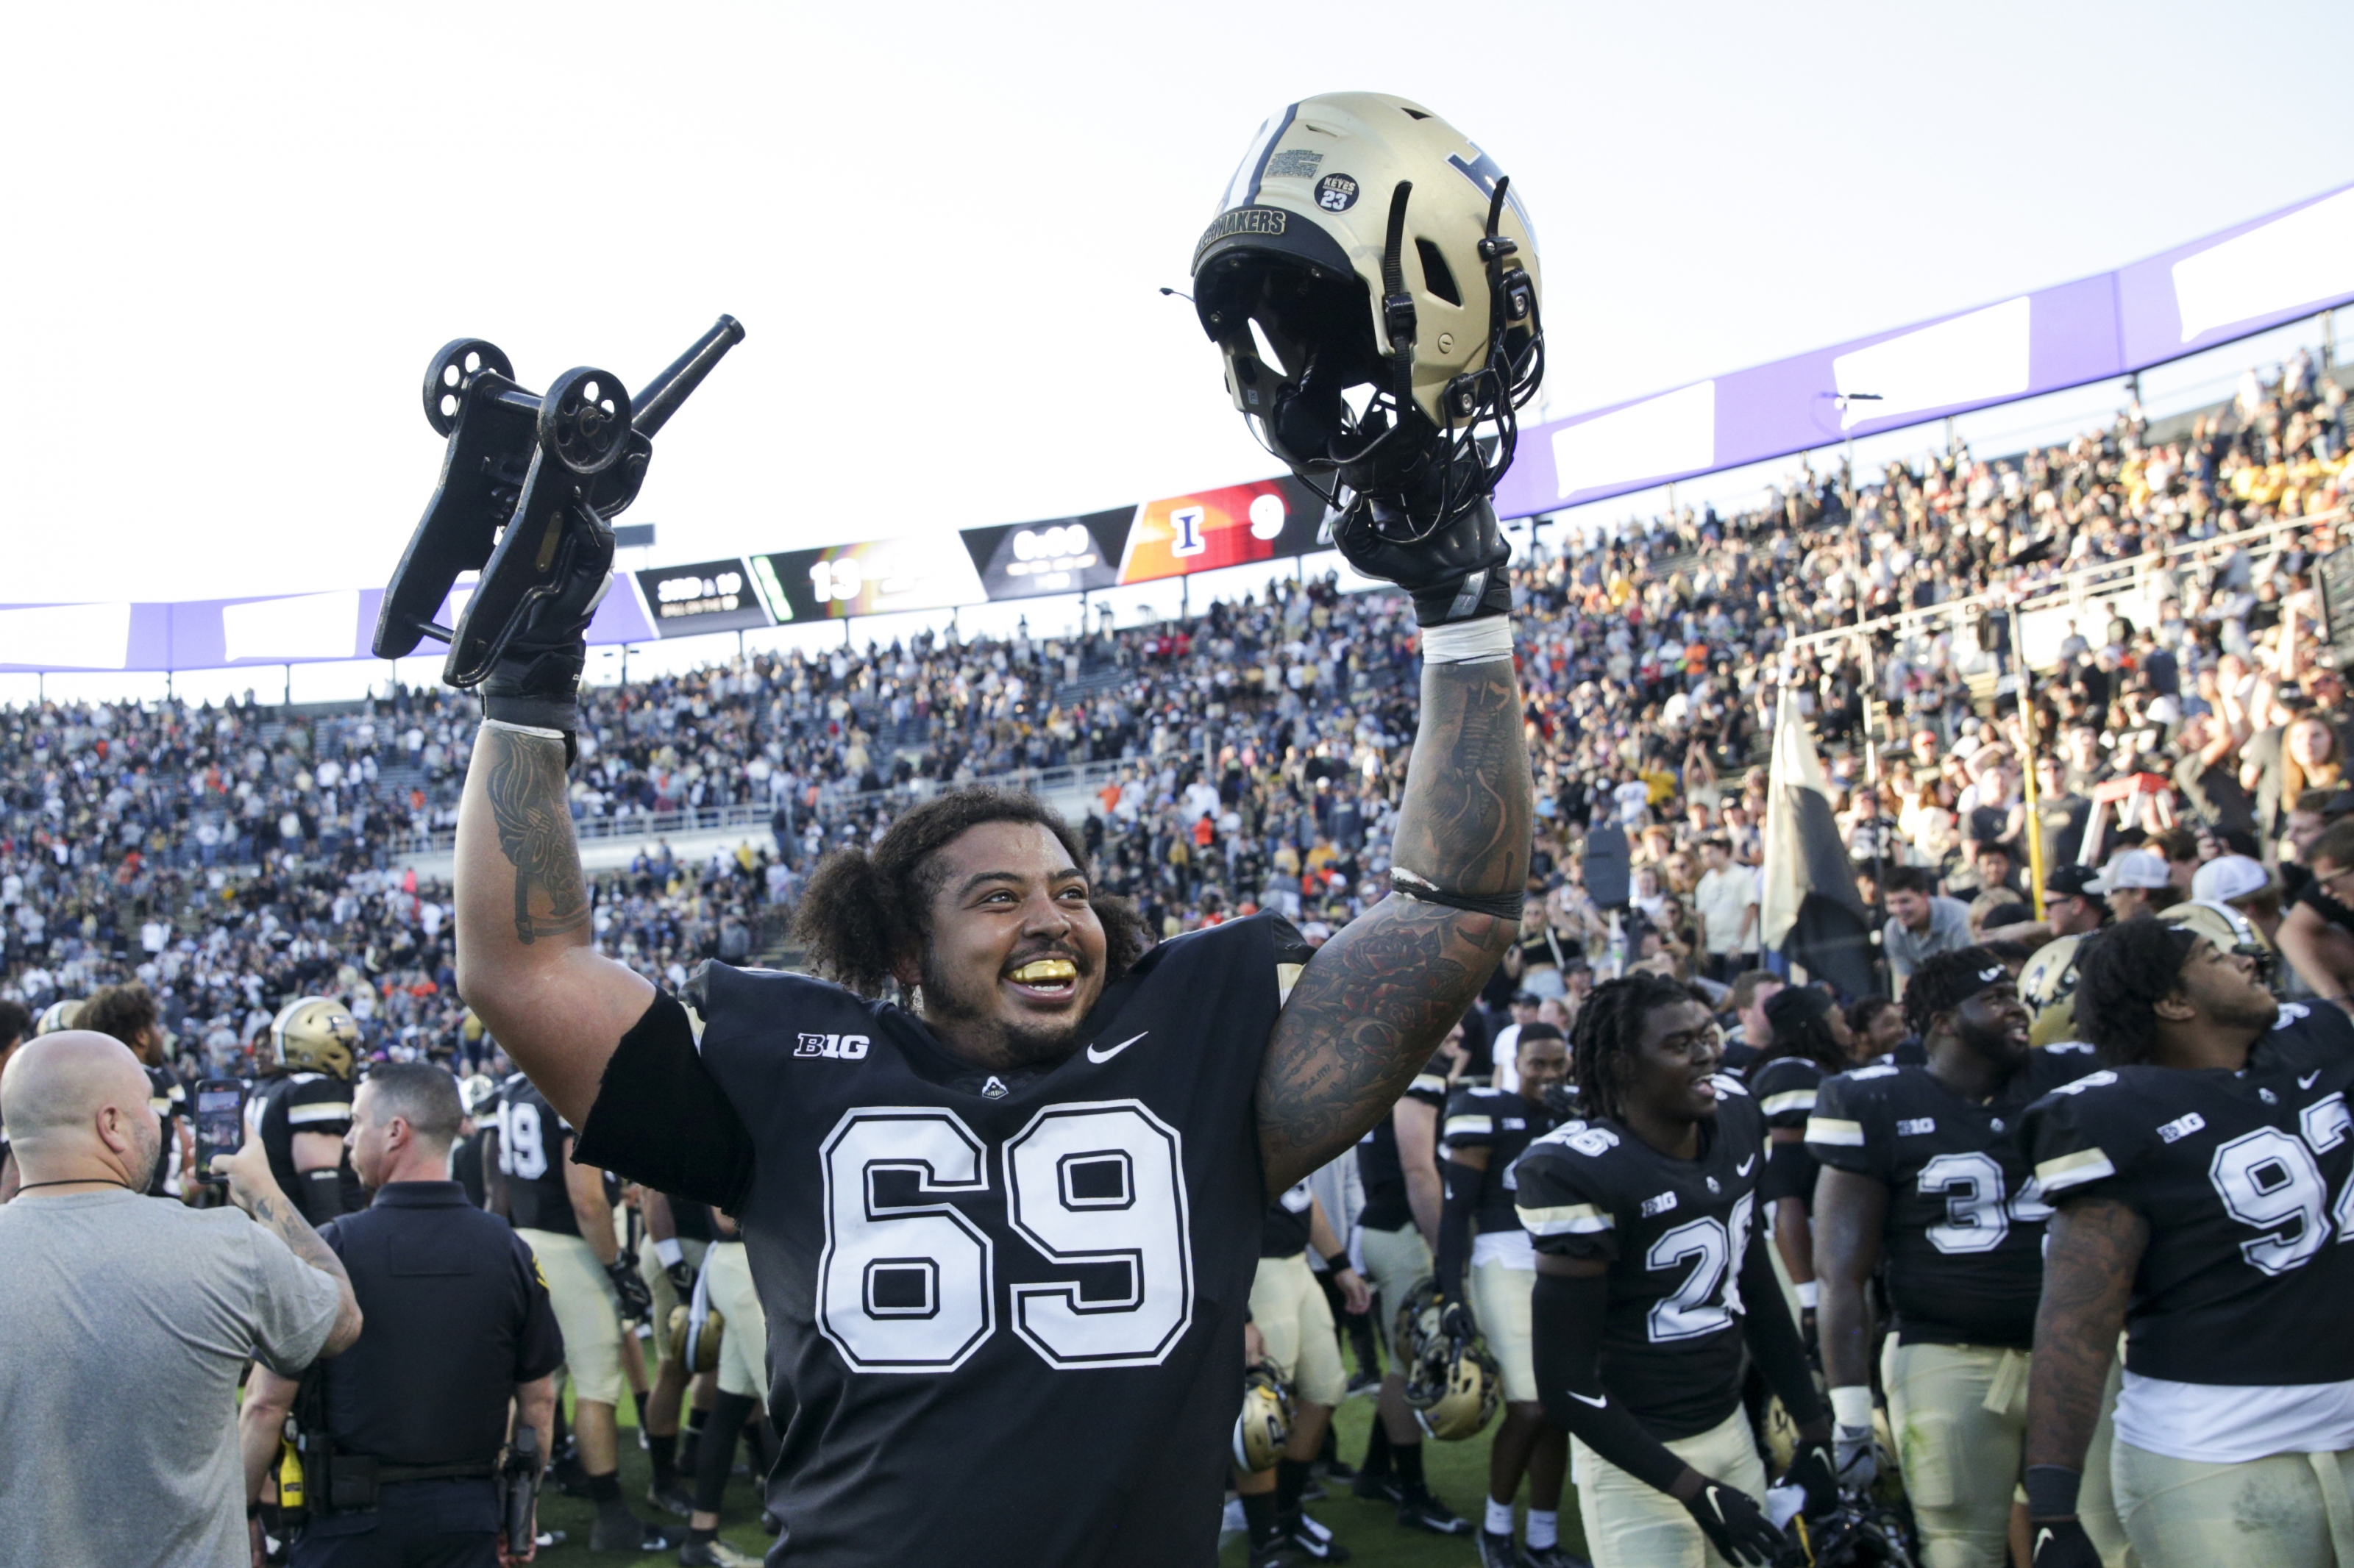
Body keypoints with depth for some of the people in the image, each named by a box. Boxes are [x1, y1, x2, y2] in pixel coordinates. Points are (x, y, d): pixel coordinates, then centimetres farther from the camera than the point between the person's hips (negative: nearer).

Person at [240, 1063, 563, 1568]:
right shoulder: (509, 1251, -3)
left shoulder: (327, 1249, -12)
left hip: (353, 1522, -2)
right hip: (468, 1516, 3)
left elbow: (267, 1405, -10)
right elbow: (538, 1402, 3)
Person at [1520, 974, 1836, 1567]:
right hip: (1637, 1458, -6)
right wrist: (1696, 1492, -19)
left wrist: (1814, 1429, 12)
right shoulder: (1585, 1174, -22)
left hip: (1730, 1428, 7)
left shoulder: (1736, 1118, -1)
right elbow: (1566, 1383, -19)